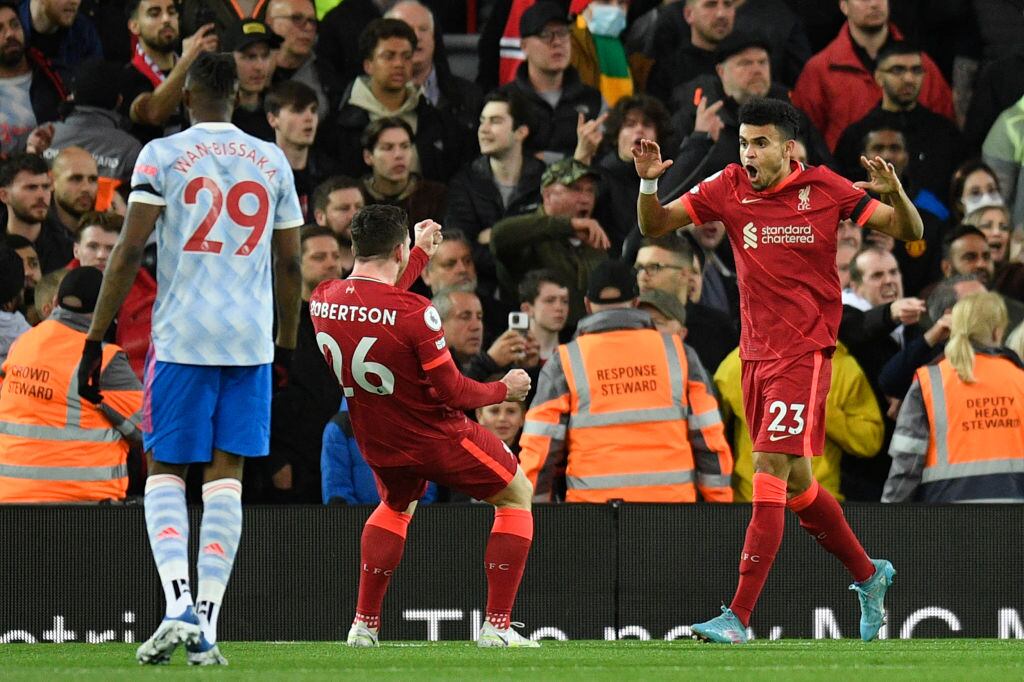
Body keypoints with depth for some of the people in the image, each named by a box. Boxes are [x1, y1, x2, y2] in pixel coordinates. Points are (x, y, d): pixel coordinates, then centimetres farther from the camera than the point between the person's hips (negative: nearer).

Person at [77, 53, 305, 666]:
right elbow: (291, 266, 12)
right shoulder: (272, 162, 9)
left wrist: (96, 340, -4)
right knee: (226, 476, 5)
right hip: (251, 340, 3)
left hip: (181, 338, -3)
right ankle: (207, 628, -2)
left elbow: (129, 252, -7)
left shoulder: (161, 156, -2)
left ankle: (179, 606, -14)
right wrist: (287, 350, 22)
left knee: (165, 472, 7)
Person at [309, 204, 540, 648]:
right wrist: (505, 389, -2)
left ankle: (364, 624, 28)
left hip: (379, 445, 6)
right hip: (438, 439, -6)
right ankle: (497, 625, 7)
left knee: (395, 507, 37)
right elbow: (453, 393, -21)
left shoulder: (322, 301, -9)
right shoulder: (415, 312, -28)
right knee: (517, 496, 16)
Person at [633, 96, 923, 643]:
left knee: (770, 465, -17)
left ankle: (739, 617, -20)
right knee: (795, 483, 15)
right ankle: (868, 574, 38)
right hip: (755, 352, 6)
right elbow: (653, 226, 4)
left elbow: (910, 231, -3)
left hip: (804, 352, -5)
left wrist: (894, 193, -23)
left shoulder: (824, 188, -7)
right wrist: (649, 182, -15)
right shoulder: (728, 188, 2)